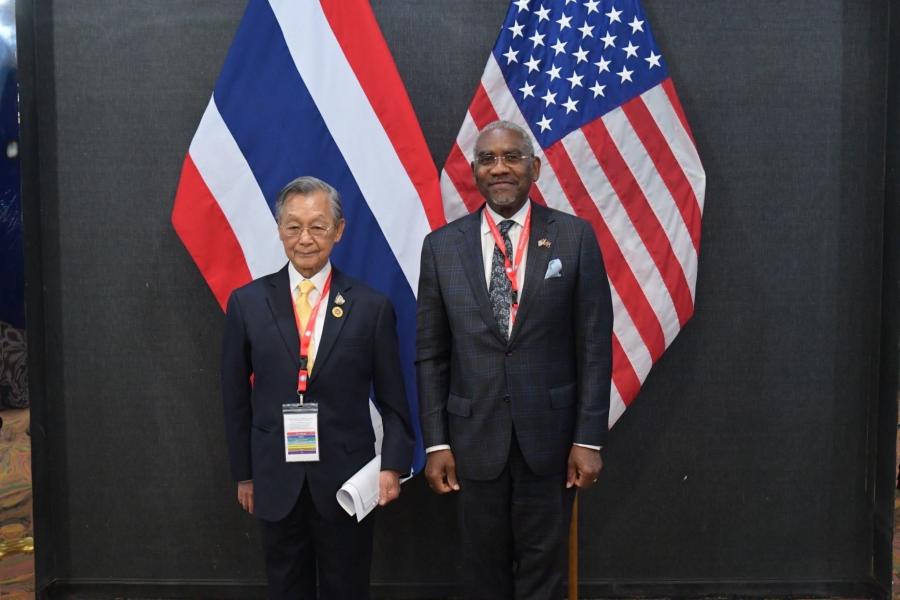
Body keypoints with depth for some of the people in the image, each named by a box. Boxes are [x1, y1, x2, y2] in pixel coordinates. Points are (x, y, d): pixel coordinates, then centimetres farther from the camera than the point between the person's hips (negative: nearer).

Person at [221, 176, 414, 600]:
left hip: (348, 480, -1)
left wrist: (393, 465, -9)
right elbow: (236, 397, 4)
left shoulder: (372, 307, -4)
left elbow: (392, 399, 0)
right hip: (276, 481, 1)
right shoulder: (247, 303, -1)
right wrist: (243, 473, 6)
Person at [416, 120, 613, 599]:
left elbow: (594, 346, -3)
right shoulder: (442, 246, 1)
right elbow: (430, 354, 2)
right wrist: (435, 442, -1)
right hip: (475, 435, 1)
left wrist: (589, 438, -6)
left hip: (550, 432, -1)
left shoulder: (575, 237, -3)